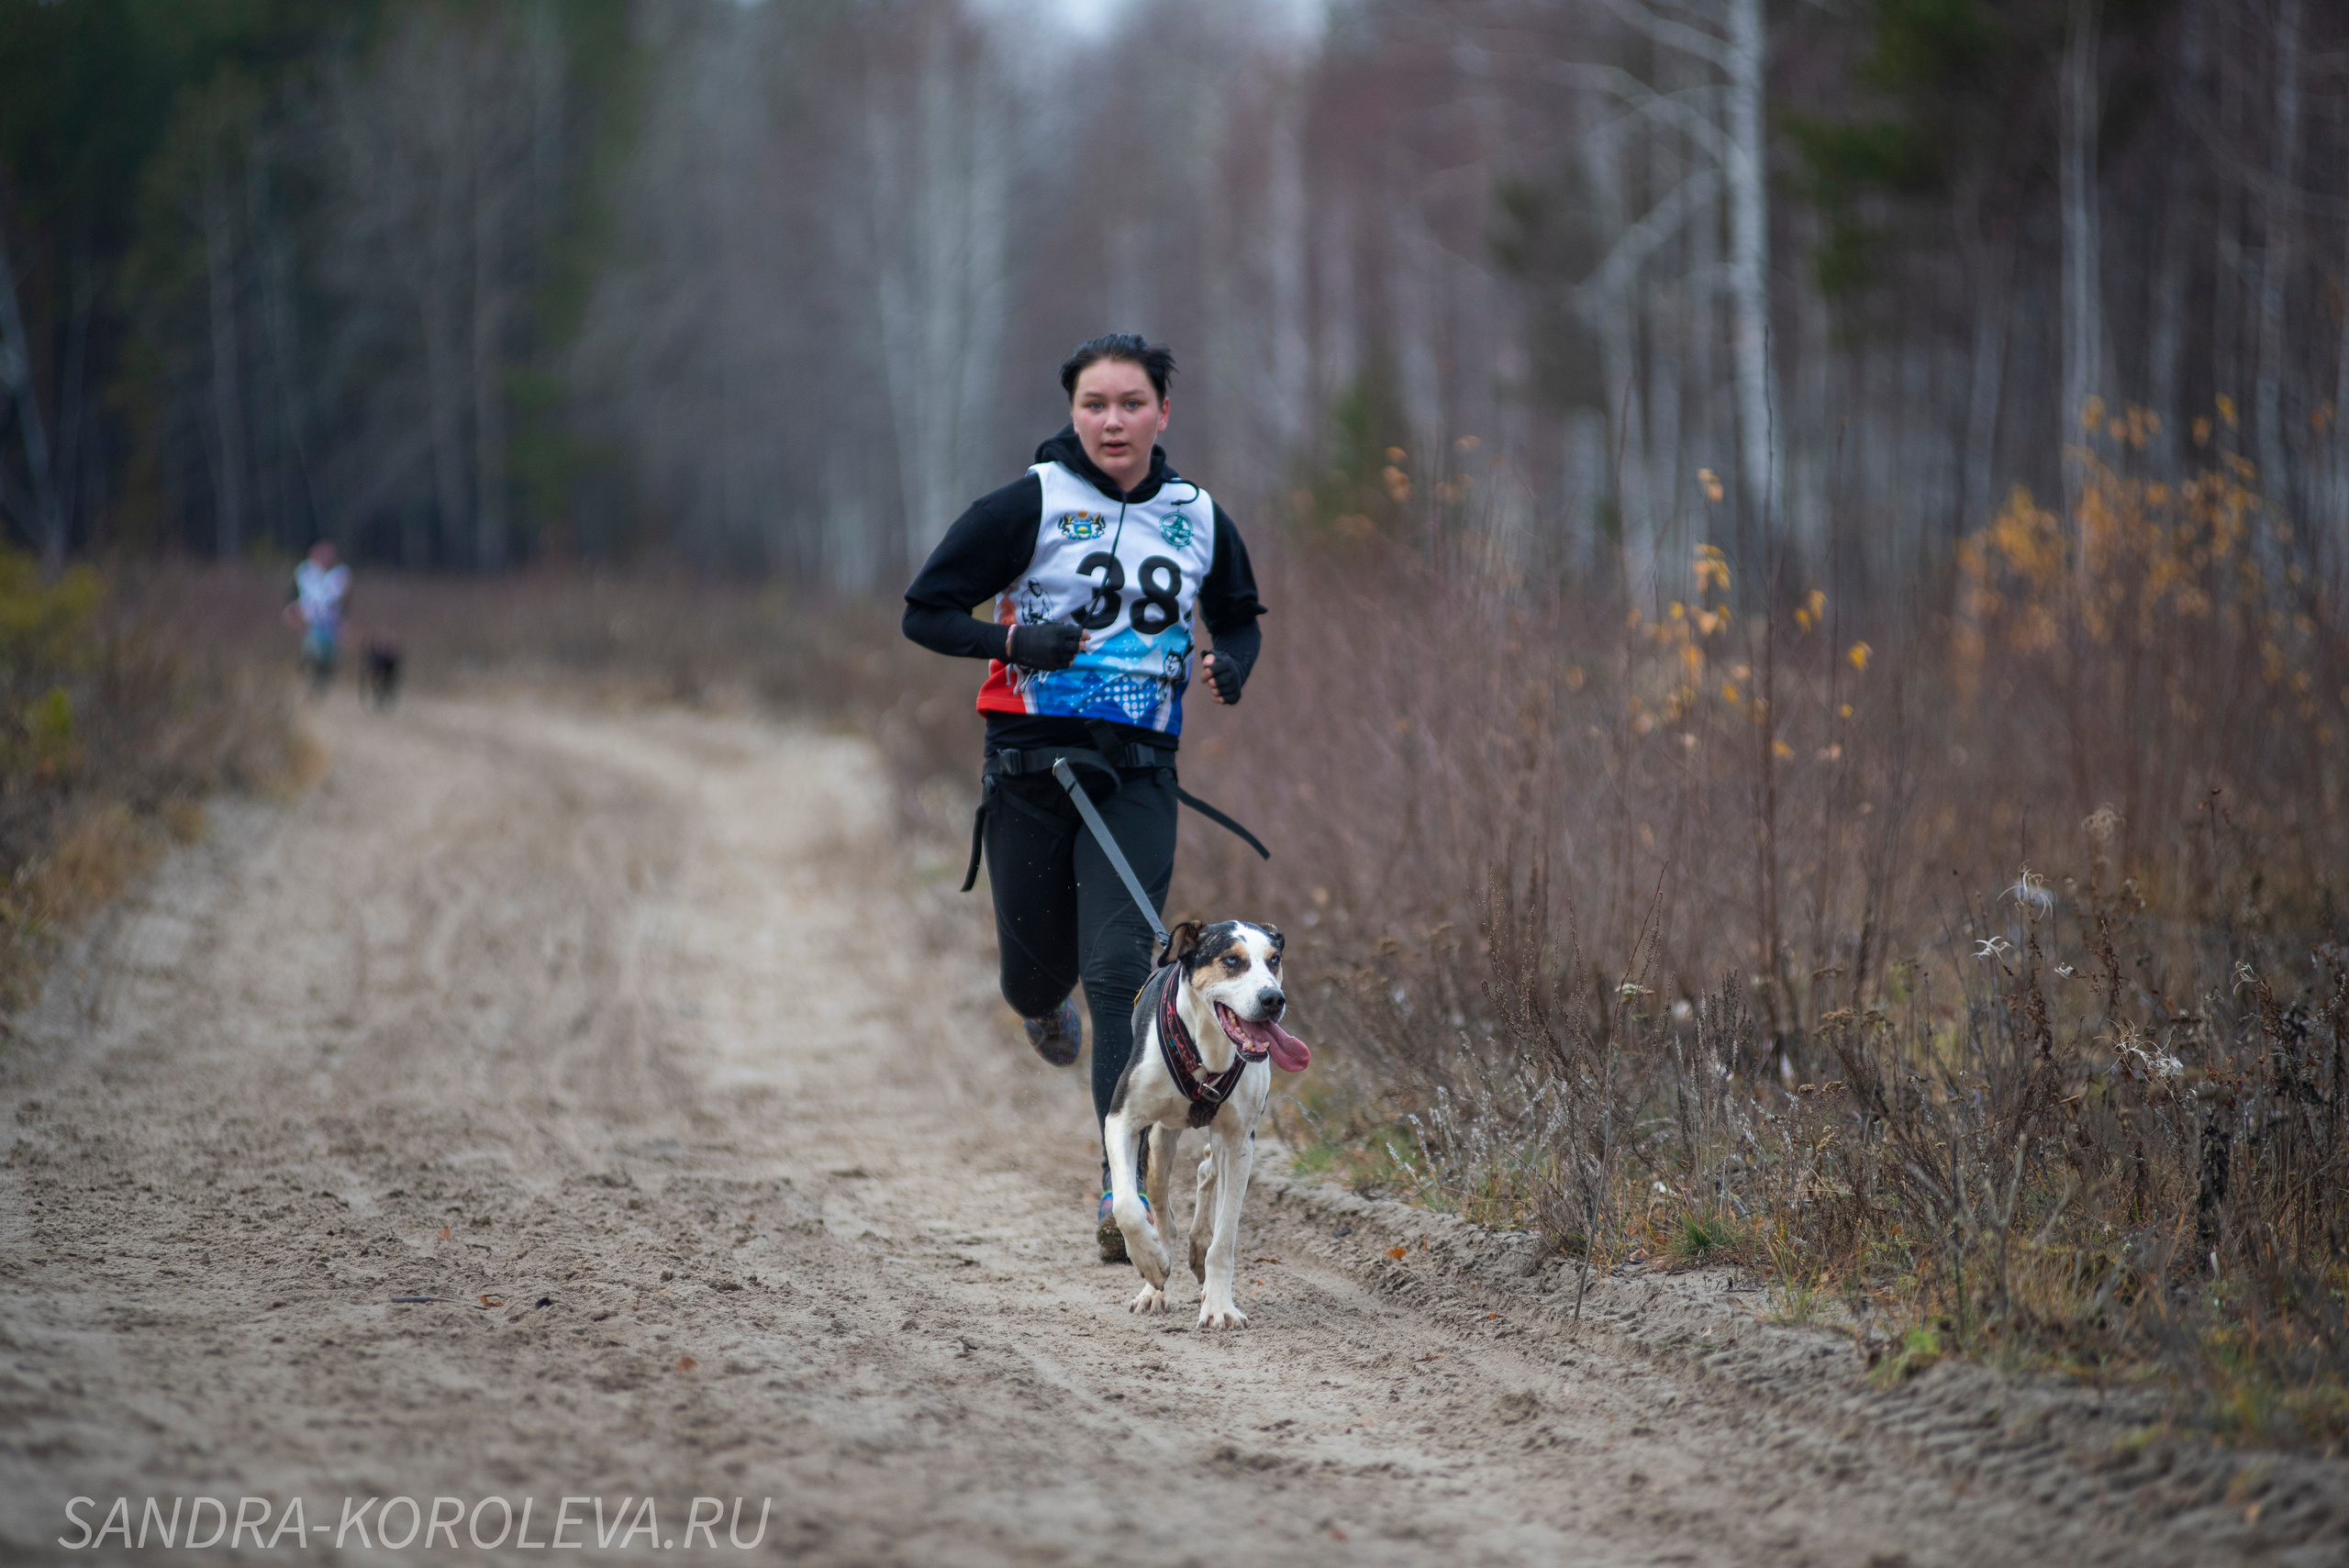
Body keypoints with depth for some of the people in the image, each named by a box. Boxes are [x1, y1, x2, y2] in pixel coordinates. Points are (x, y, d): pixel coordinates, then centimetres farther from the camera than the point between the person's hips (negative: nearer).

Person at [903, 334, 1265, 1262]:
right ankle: (1045, 1004, 50)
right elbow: (925, 612, -2)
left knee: (1118, 971, -14)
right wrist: (1014, 639, -19)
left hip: (1139, 775, 1)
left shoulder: (1199, 521, 6)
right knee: (1036, 971, 9)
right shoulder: (1028, 507, -5)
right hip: (1031, 765, -1)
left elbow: (1240, 617, 23)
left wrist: (1232, 665, 0)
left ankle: (1124, 1196, -15)